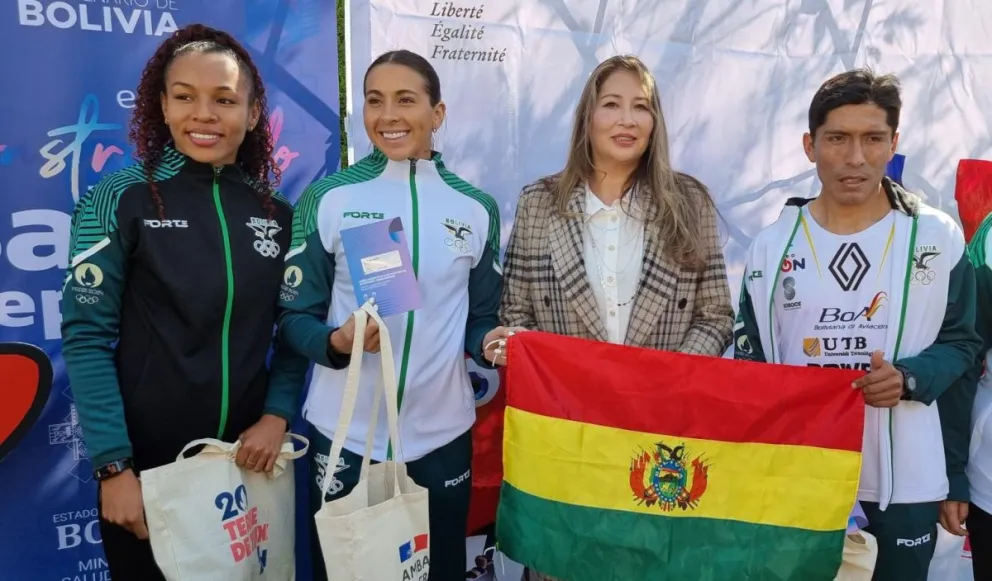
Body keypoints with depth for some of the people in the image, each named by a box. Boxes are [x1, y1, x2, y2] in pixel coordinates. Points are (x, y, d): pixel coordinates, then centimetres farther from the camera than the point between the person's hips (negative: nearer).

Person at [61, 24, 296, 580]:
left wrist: (278, 414, -8)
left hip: (248, 457, 3)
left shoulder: (276, 211, 1)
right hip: (148, 464, -3)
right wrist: (113, 466, -14)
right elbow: (87, 338, -10)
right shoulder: (121, 199, -9)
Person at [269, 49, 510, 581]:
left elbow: (481, 317, 8)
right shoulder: (327, 198, -4)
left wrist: (490, 342, -13)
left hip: (441, 433, 2)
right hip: (344, 434, -1)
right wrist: (337, 341, -21)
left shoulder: (475, 208, 2)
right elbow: (294, 314, -1)